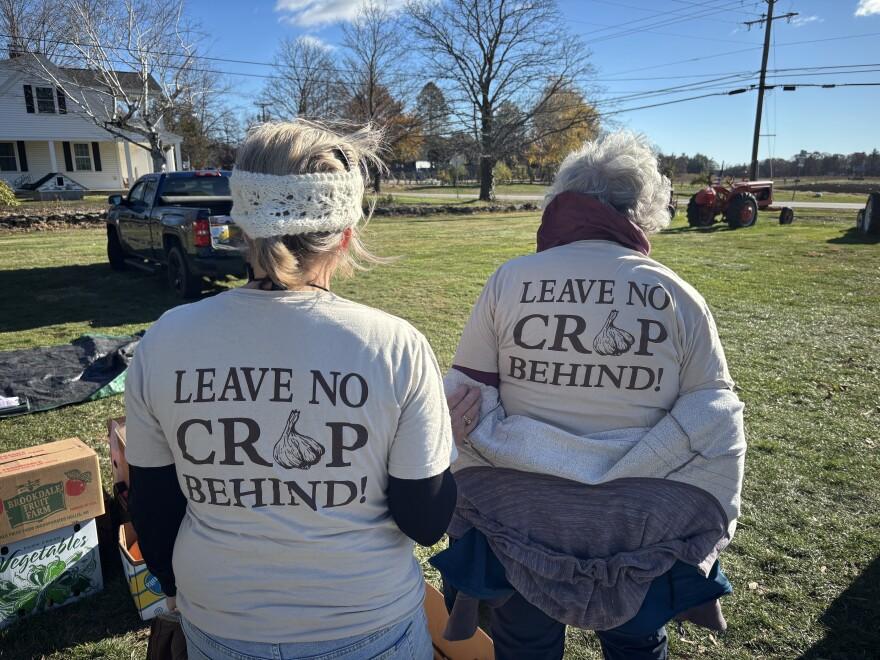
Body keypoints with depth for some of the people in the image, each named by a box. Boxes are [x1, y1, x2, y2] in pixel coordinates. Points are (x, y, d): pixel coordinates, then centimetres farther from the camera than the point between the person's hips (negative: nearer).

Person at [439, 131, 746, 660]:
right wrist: (707, 534, 8)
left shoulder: (509, 281, -9)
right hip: (644, 526, 1)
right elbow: (716, 425, -4)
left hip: (519, 516, 0)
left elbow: (465, 402, -6)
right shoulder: (678, 296, -8)